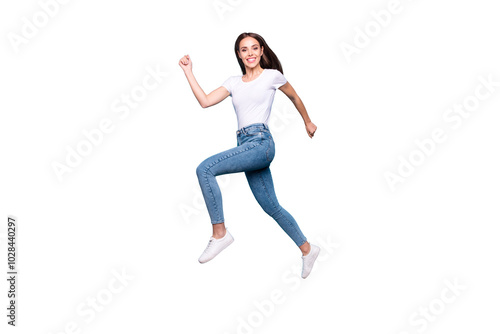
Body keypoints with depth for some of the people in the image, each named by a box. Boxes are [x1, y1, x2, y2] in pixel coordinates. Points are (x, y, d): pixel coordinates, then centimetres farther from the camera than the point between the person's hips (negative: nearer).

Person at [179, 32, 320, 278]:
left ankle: (219, 233, -15)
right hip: (245, 145, 6)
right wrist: (188, 71, 6)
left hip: (260, 142, -6)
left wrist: (308, 122, 31)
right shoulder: (234, 82, 17)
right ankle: (307, 249, 26)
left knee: (205, 168, -23)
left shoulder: (272, 76, 5)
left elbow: (294, 97, 21)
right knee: (272, 208, 10)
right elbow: (205, 101, 6)